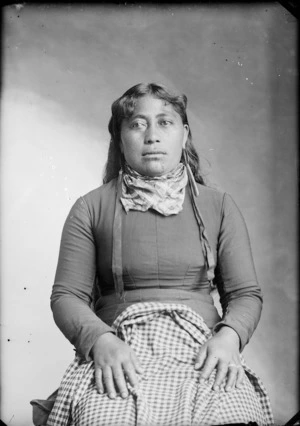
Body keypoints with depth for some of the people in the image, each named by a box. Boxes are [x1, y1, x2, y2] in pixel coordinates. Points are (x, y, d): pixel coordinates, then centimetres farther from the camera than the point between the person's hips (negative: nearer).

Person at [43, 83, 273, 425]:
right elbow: (67, 295, 5)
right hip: (119, 350, -1)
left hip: (202, 348, 2)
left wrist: (230, 336, -10)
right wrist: (100, 340, -15)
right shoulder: (91, 208, 10)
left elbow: (246, 293, 12)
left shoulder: (218, 206, 14)